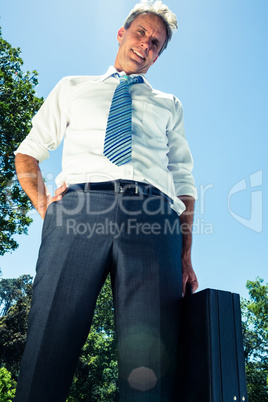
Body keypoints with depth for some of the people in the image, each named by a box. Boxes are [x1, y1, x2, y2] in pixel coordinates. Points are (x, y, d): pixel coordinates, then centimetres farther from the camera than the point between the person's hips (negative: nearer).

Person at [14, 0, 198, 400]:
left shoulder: (169, 105, 29)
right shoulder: (72, 88, 28)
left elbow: (184, 181, 21)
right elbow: (27, 153, 26)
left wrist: (186, 257, 7)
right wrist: (44, 206, 5)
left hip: (153, 216, 1)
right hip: (78, 210, 0)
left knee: (151, 364, -10)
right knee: (49, 350, -10)